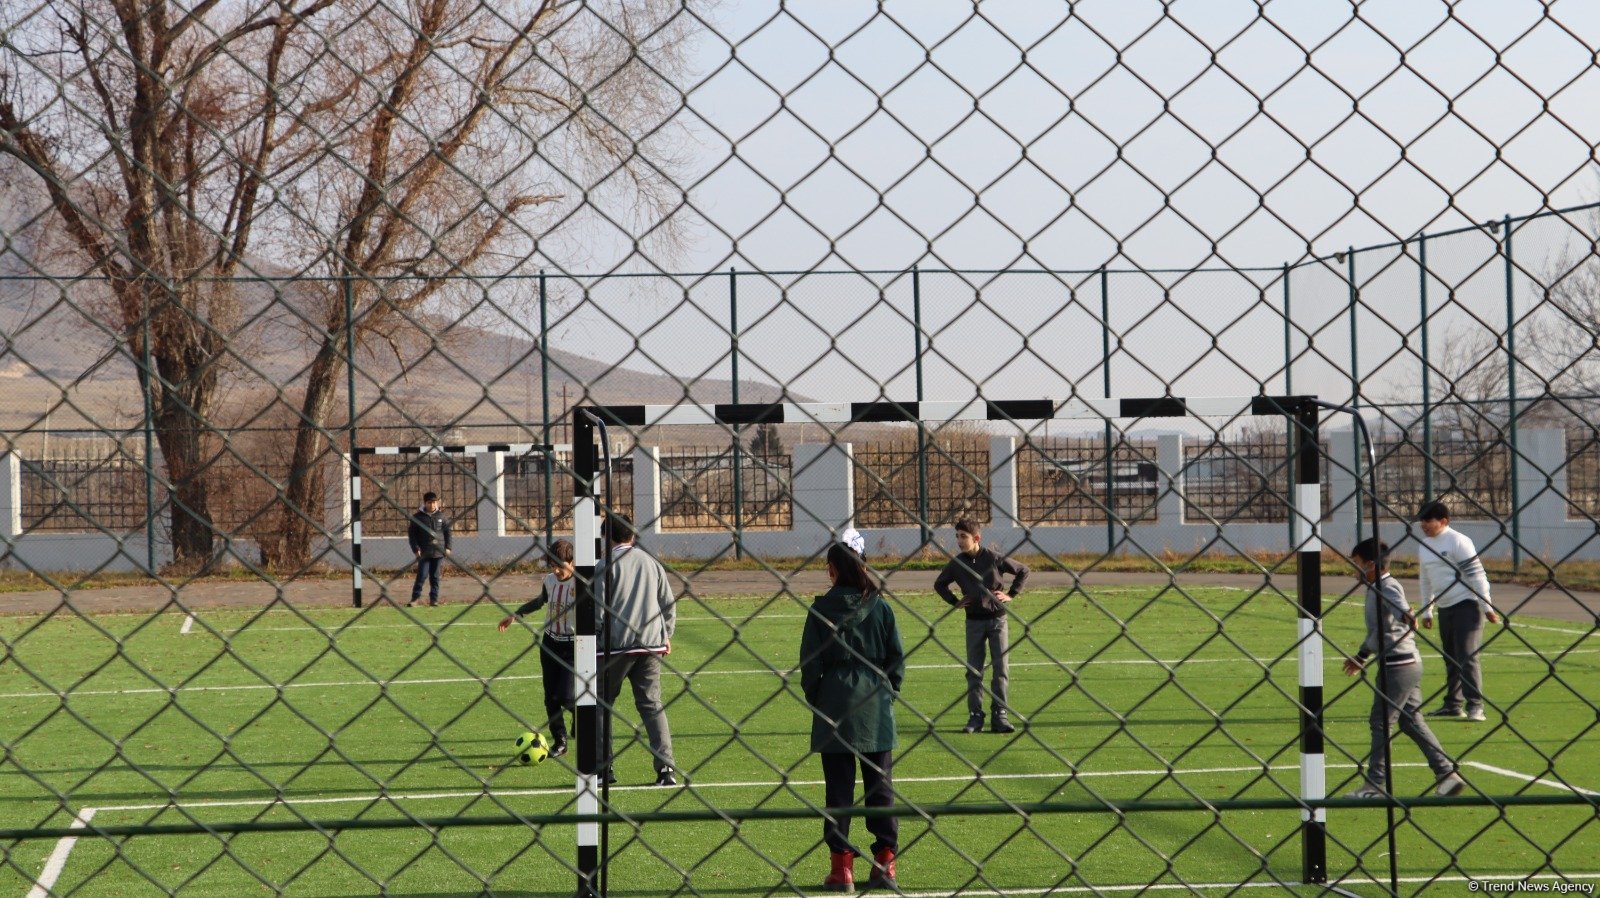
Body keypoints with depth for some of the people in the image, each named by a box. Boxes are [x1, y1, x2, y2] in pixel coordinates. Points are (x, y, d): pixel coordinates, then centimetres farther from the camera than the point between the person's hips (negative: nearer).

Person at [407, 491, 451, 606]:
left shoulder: (441, 516, 7)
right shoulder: (417, 516, 0)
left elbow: (447, 532, 12)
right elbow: (411, 534, 1)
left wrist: (447, 547, 4)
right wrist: (415, 549, -7)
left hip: (438, 552, 2)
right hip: (424, 553, -2)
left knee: (435, 576, 6)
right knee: (422, 575, -9)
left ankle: (434, 599, 12)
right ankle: (415, 598, -2)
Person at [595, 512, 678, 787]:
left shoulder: (606, 565, -5)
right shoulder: (651, 563, 11)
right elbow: (669, 603, 15)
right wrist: (666, 635, 26)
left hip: (615, 644, -4)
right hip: (651, 644, 4)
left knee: (603, 704, 10)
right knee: (652, 705, 4)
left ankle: (604, 768, 10)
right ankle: (666, 767, -9)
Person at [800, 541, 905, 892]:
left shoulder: (821, 609, -6)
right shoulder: (880, 607, 0)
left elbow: (810, 661, -5)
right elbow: (897, 656, 2)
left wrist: (813, 699, 8)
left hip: (835, 703, -2)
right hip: (876, 705, 2)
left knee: (838, 785, 3)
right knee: (880, 782, 8)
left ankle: (841, 864, 2)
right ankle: (885, 861, 8)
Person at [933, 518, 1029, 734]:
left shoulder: (994, 558, -7)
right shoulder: (957, 563, -1)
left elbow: (1023, 571, 6)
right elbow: (939, 584, 17)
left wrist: (1011, 594, -1)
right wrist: (954, 601, 5)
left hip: (997, 619, -2)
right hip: (974, 621, 2)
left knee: (1002, 668, -3)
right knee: (973, 671, 2)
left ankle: (1000, 716, 1)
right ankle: (975, 716, 7)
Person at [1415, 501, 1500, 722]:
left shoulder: (1458, 542, -12)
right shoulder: (1424, 546, 13)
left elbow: (1476, 575, -13)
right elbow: (1425, 580, 22)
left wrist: (1487, 608, -14)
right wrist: (1426, 612, 22)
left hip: (1466, 604, -8)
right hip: (1444, 608, 8)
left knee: (1467, 657, -12)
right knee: (1450, 658, 13)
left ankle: (1475, 706, -10)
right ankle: (1453, 704, 21)